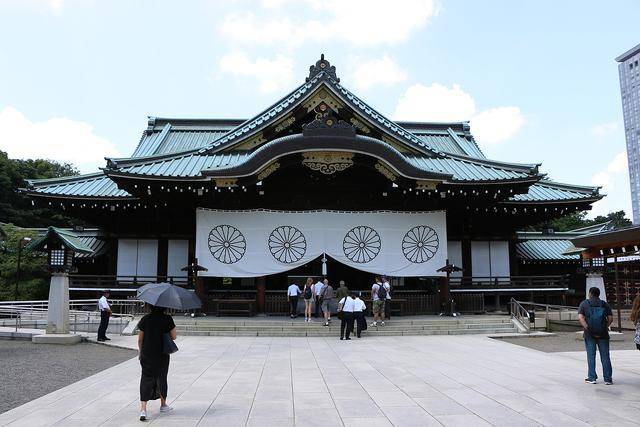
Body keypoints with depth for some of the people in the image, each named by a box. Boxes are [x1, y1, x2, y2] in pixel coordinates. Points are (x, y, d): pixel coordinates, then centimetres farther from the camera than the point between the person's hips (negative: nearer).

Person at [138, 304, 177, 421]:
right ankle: (163, 405, 33)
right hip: (162, 355, 0)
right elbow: (173, 337, -5)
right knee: (162, 378, 17)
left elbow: (140, 339, -1)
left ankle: (143, 409, -11)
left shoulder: (145, 319, -6)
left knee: (146, 379, 3)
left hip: (147, 355, 0)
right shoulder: (167, 319, -10)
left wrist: (140, 351, 14)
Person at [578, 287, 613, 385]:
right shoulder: (605, 304, 6)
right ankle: (608, 379, 8)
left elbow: (580, 317, -11)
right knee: (605, 356, 7)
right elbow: (611, 318, -4)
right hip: (603, 334, 1)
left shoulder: (584, 304, 1)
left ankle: (592, 378, 8)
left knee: (591, 356, 6)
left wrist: (588, 329, -12)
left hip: (590, 334, -1)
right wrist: (605, 327, 3)